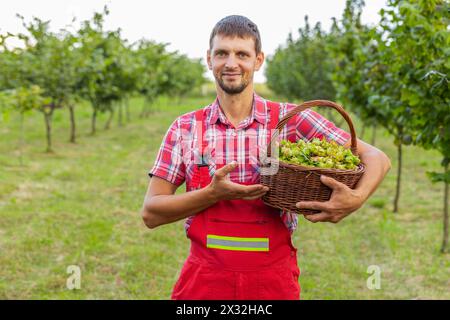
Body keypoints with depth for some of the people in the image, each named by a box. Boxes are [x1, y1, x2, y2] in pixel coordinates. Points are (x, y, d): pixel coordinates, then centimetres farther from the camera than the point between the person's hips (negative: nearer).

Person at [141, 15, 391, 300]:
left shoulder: (290, 119, -5)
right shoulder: (185, 129, -1)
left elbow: (376, 158, -4)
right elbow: (151, 213, -3)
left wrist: (356, 198, -24)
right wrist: (214, 194, -19)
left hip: (274, 282, 0)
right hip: (204, 281, 1)